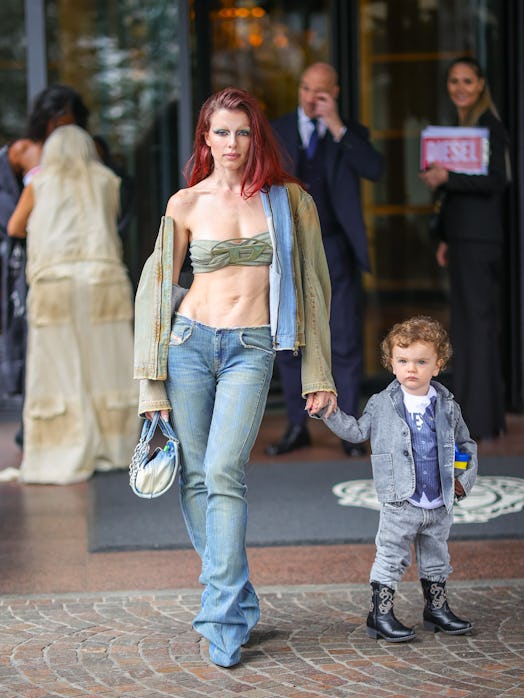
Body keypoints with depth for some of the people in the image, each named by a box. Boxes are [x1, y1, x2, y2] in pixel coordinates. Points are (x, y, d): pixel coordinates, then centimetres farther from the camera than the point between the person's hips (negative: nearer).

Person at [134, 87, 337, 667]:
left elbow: (311, 283, 8)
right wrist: (151, 385, 3)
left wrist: (317, 373, 5)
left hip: (251, 350, -1)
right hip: (190, 339, 2)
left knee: (224, 473, -15)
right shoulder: (186, 204, 5)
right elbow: (157, 286, 8)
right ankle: (235, 599, 14)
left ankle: (224, 618, -10)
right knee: (194, 475, 0)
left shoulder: (287, 199, 5)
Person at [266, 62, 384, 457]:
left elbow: (375, 170, -15)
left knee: (346, 342, 0)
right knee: (289, 345, 6)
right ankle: (298, 427, 16)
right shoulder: (275, 133, 6)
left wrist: (337, 127, -16)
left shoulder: (351, 134, 5)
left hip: (336, 250, -1)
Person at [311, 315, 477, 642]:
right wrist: (330, 412, -2)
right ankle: (380, 614, 9)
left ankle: (437, 608, 30)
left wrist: (465, 479, 3)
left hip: (440, 505, 3)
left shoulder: (447, 407, 3)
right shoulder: (381, 405, -1)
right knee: (391, 558, 0)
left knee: (436, 558, 16)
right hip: (399, 505, -3)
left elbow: (466, 444, 14)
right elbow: (357, 431, 9)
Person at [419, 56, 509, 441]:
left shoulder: (489, 125, -10)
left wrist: (446, 177, -25)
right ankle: (472, 413, 18)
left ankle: (483, 420, -2)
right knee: (466, 322, 11)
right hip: (462, 236, 9)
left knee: (479, 320, -6)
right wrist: (445, 238, 21)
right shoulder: (460, 127, 18)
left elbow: (497, 179, -21)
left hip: (480, 238, -9)